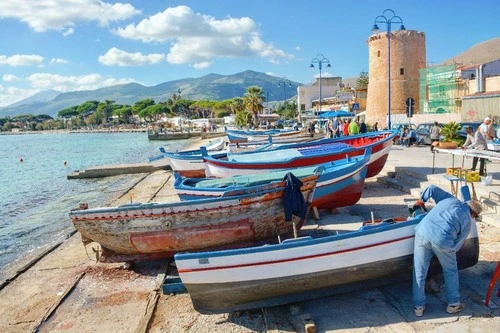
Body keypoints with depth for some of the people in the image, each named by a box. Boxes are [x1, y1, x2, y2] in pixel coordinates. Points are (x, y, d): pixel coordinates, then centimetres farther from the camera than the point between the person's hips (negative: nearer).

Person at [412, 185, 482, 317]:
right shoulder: (468, 221, 16)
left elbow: (432, 188, 19)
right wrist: (449, 250, 32)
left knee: (419, 272, 12)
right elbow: (456, 246, 13)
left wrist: (420, 201, 31)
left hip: (423, 232, 3)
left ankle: (418, 307, 19)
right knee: (450, 271, 24)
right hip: (442, 240, -2)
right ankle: (453, 304, 35)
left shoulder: (451, 200, 24)